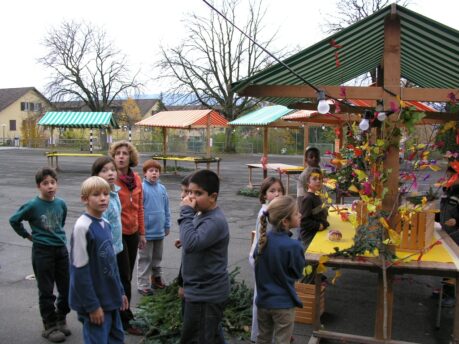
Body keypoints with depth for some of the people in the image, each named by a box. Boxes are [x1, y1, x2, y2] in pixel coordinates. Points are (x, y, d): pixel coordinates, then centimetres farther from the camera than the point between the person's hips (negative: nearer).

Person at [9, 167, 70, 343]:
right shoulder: (33, 205, -12)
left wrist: (57, 235, 11)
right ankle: (50, 326, 19)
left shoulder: (61, 203, 0)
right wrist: (28, 236, 2)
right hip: (42, 251, -4)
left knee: (67, 288, 10)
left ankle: (61, 319, 30)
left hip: (61, 249, 4)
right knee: (46, 291, 5)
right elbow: (14, 220, 0)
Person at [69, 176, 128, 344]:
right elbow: (80, 270, -18)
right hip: (94, 300, -8)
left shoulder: (106, 224, 6)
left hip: (110, 297, 8)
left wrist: (119, 291, 15)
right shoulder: (82, 227, -18)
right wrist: (92, 305, -17)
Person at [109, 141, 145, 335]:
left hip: (132, 233, 6)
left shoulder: (136, 179, 4)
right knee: (123, 277, 1)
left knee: (126, 276, 15)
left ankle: (119, 313, 32)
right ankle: (124, 320, 15)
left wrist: (142, 232, 12)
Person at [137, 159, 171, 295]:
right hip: (146, 231, -5)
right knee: (145, 259, 5)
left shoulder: (162, 188, 2)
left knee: (157, 257, 20)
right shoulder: (141, 188, -15)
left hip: (159, 231, 6)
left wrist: (167, 226, 11)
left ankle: (156, 278, 35)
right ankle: (143, 284, 13)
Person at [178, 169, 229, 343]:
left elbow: (191, 243, -37)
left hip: (206, 293, -10)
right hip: (204, 290, 10)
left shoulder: (215, 221, -24)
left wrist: (186, 212, -30)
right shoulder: (203, 215, 7)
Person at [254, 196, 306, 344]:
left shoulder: (263, 239, -8)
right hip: (283, 303, -5)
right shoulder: (293, 246, -25)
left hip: (263, 300, 5)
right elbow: (298, 273, -9)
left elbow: (255, 258, 7)